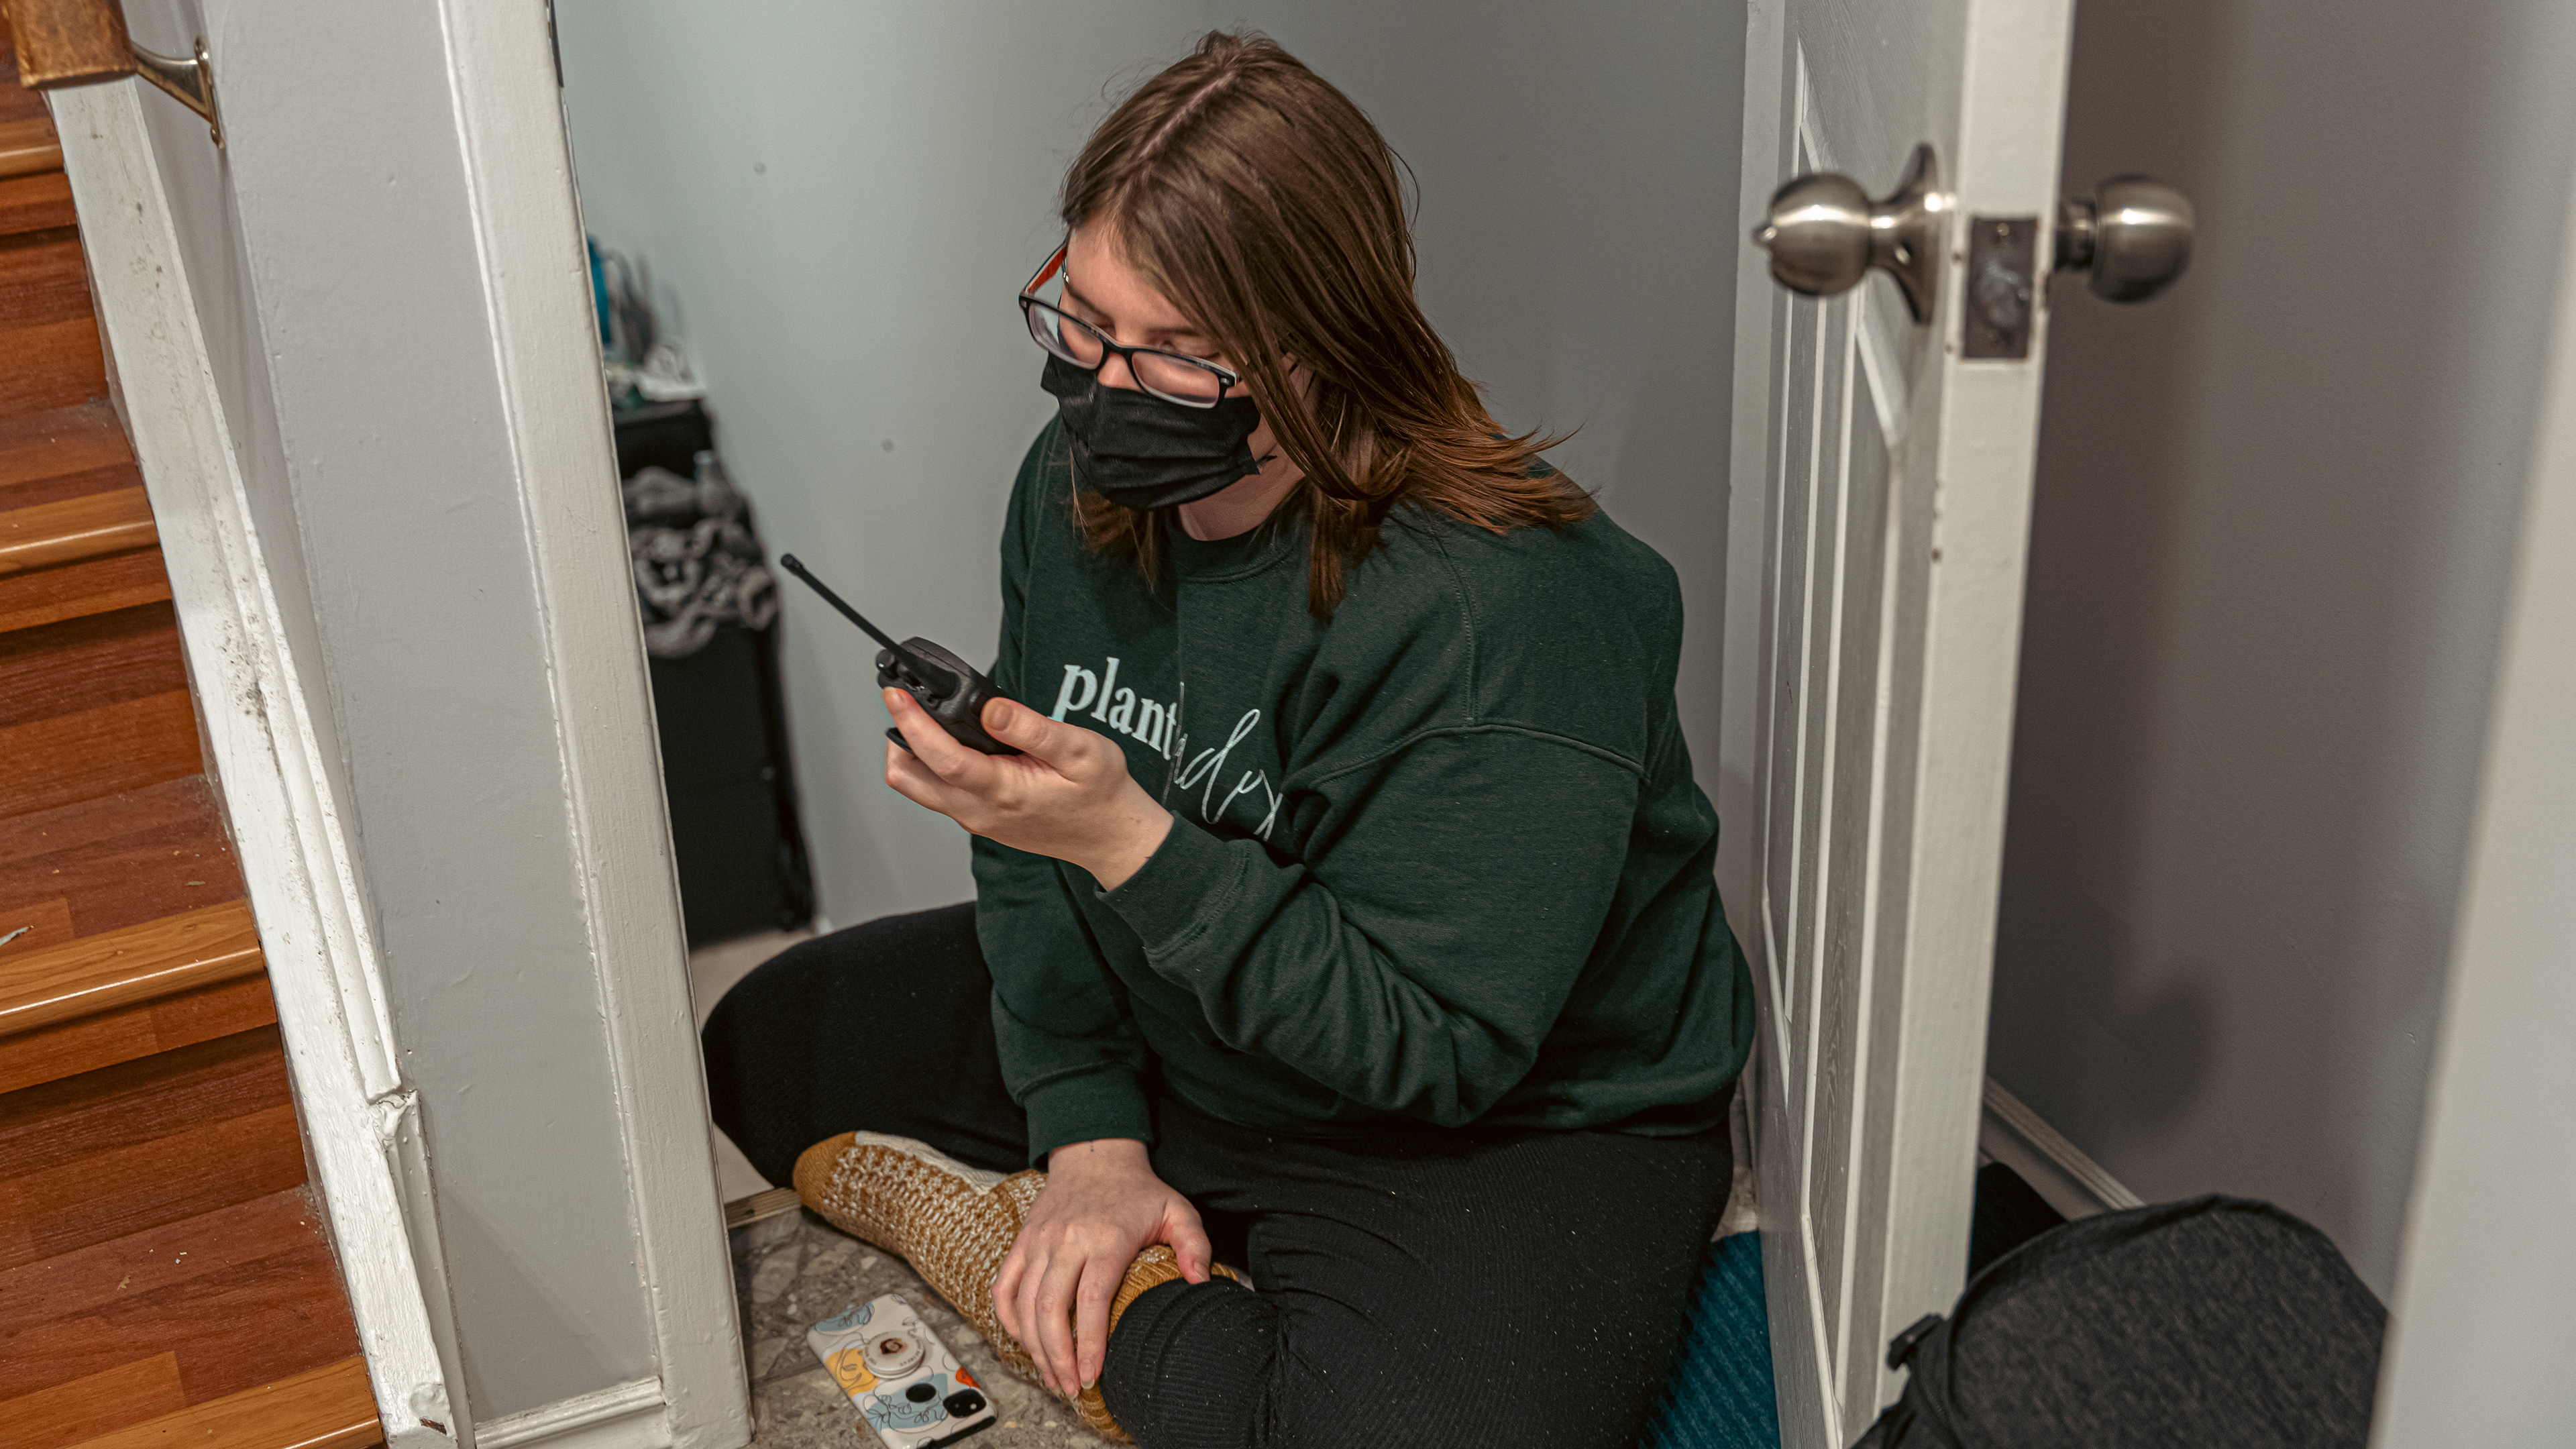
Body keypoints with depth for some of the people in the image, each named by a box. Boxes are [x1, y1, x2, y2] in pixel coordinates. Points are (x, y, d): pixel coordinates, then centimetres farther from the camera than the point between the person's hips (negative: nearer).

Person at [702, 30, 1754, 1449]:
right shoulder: (1080, 482, -7)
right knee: (769, 1039, 12)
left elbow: (1435, 1050, -29)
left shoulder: (1508, 609, -31)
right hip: (1165, 1045, 7)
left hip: (1510, 1130, -6)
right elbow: (1041, 847, 1)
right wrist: (1089, 1136, -9)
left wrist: (1132, 840, -37)